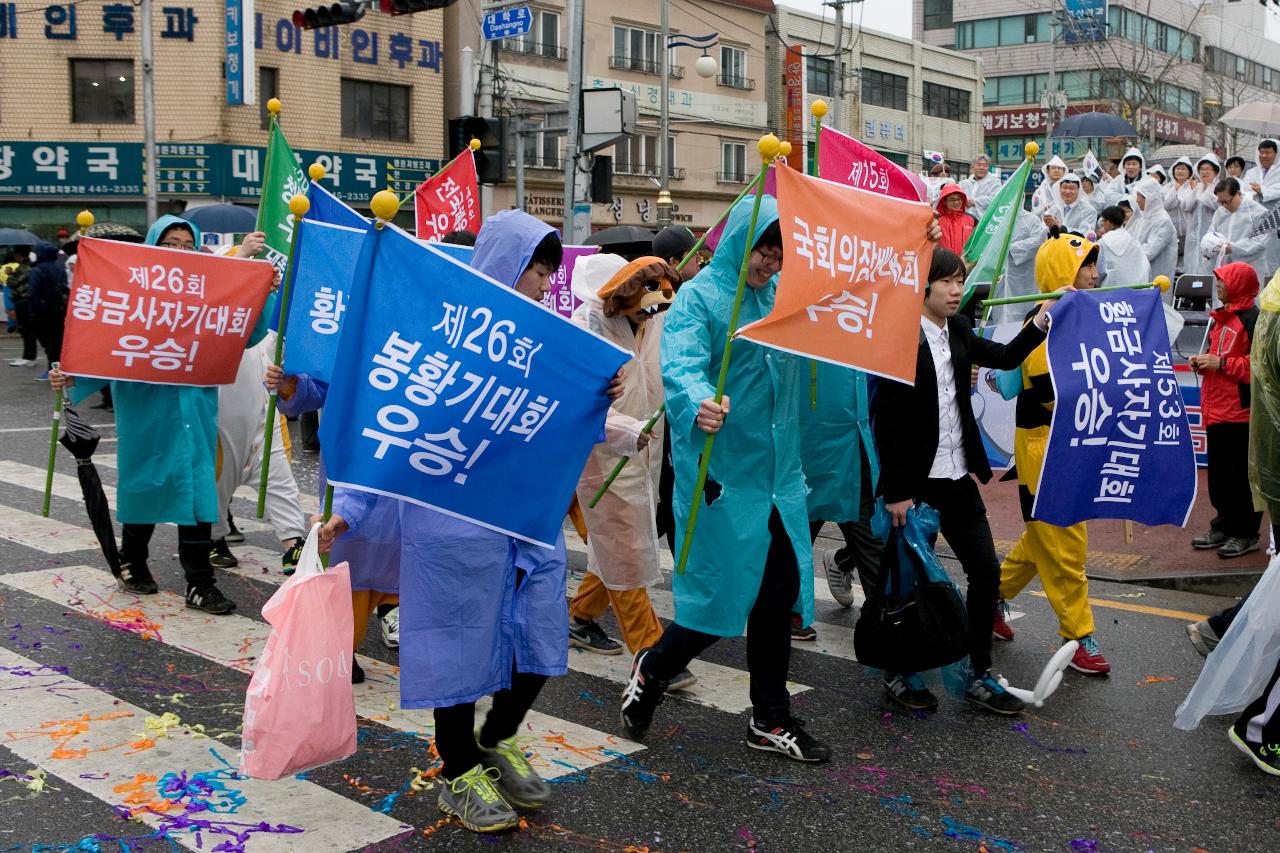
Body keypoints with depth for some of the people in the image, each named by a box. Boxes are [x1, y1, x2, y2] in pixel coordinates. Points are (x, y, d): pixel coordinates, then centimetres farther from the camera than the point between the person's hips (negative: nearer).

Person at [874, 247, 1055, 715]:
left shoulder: (957, 331, 7)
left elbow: (1005, 357, 18)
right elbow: (886, 419, -17)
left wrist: (1040, 321, 3)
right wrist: (895, 491, -18)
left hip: (957, 476, 7)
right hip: (915, 480, -7)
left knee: (986, 571, 8)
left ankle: (979, 675, 21)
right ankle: (899, 673, 24)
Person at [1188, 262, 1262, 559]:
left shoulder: (1253, 320, -14)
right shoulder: (1222, 317, 15)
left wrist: (1221, 363, -19)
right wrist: (1204, 361, 7)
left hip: (1241, 411, -9)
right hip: (1217, 410, 9)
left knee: (1242, 474, 0)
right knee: (1219, 472, 15)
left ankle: (1246, 533, 10)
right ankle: (1224, 526, 26)